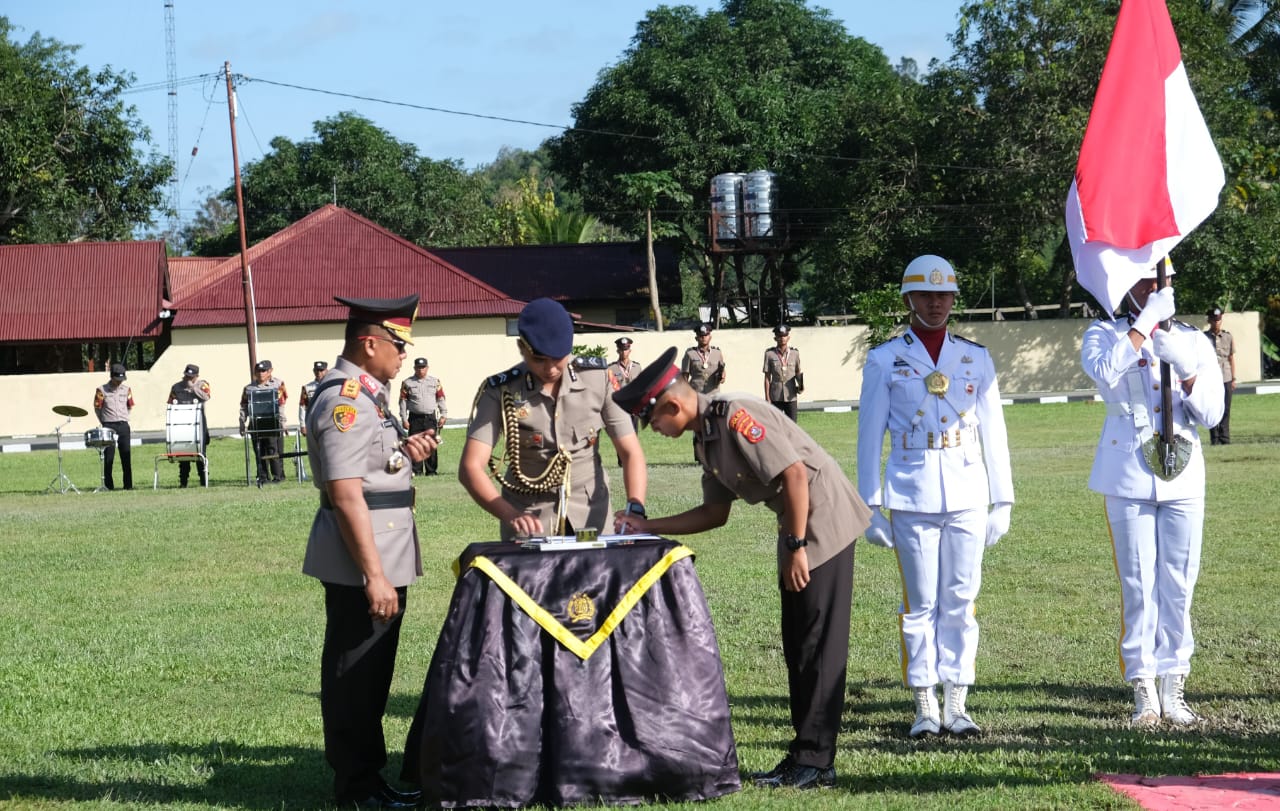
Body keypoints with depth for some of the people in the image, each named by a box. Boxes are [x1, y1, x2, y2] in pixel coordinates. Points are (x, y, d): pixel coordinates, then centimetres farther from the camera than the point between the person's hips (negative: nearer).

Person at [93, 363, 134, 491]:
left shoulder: (126, 390, 8)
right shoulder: (102, 390, -2)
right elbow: (97, 408, 4)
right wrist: (104, 423, 8)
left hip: (123, 426, 3)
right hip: (108, 426, -3)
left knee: (126, 456, 2)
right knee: (108, 457, -2)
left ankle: (128, 484, 5)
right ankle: (108, 485, 1)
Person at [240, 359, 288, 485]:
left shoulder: (277, 384, 3)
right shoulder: (249, 388, 13)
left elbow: (281, 404, -2)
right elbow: (244, 407, 13)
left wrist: (282, 422, -7)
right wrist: (242, 423, 6)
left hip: (272, 423, -4)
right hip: (256, 423, 4)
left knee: (273, 450, -5)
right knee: (259, 452, 4)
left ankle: (278, 475, 2)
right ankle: (263, 477, 10)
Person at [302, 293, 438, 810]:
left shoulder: (366, 393, 13)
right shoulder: (344, 401, -18)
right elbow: (345, 494, -23)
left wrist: (402, 452, 6)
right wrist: (374, 575, -24)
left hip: (383, 555, 10)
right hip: (361, 561, -10)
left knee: (370, 671, 16)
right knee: (356, 675, -1)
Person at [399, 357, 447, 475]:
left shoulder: (435, 382, 9)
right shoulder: (407, 383, 4)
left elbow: (441, 399, 11)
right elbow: (403, 401, 3)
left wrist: (444, 415, 4)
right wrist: (404, 419, -2)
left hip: (431, 418, 1)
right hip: (415, 418, -1)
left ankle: (431, 471, 6)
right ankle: (417, 471, 3)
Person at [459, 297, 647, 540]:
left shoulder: (598, 380, -5)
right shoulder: (500, 392, -10)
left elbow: (631, 453, -4)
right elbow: (470, 467, -19)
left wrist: (635, 508, -23)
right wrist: (510, 515, -35)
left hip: (591, 513, 2)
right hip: (528, 518, -1)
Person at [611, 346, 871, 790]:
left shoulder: (735, 416, -19)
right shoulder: (705, 437, 10)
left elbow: (795, 473, -24)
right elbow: (716, 512, 18)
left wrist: (797, 547, -22)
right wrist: (648, 527, 15)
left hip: (824, 519, -10)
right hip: (796, 526, 10)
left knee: (820, 642, -7)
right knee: (797, 643, 12)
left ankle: (815, 762, -5)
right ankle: (804, 753, 18)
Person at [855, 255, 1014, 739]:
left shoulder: (976, 359, 9)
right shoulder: (885, 361, 3)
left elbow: (993, 432, 10)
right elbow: (870, 436, 4)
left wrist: (1001, 500, 6)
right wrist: (871, 505, 0)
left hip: (967, 496, 2)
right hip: (911, 496, -2)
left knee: (960, 602, 3)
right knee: (921, 604, 0)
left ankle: (956, 706, 8)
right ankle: (925, 708, 6)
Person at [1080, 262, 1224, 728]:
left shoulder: (1193, 341, 11)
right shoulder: (1105, 335, 5)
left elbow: (1211, 415, 3)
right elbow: (1105, 373, -19)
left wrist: (1186, 371, -14)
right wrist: (1145, 322, -20)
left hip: (1183, 478, 2)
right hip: (1129, 478, -2)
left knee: (1178, 585, 1)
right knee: (1138, 586, -4)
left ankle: (1173, 687, 8)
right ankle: (1144, 691, 1)